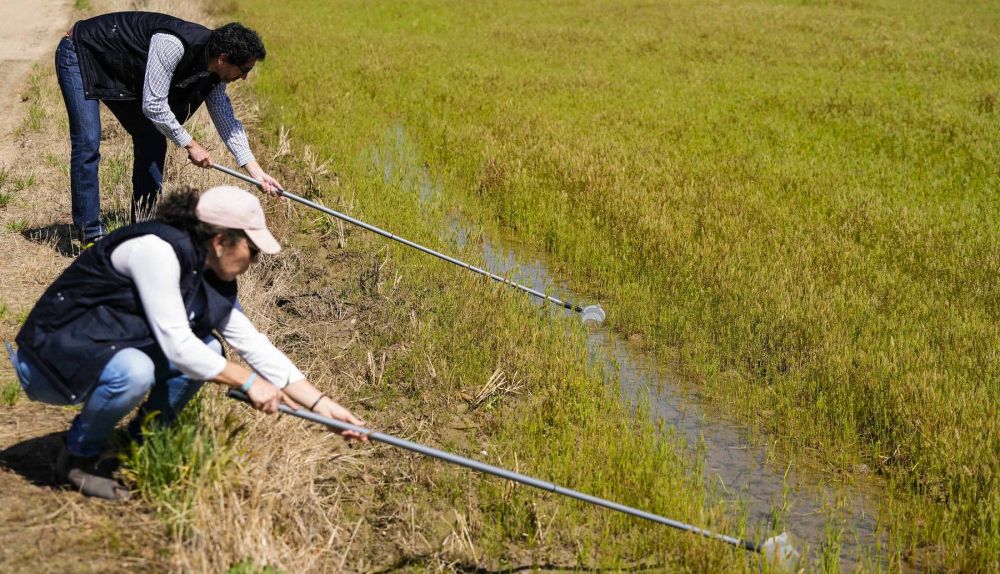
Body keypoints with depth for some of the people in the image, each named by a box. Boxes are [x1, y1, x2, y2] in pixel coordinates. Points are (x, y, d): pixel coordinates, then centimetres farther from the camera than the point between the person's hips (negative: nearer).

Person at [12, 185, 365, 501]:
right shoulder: (157, 249, -24)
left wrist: (322, 405, -2)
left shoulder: (212, 277, 2)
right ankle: (77, 458, -7)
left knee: (206, 350, -6)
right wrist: (248, 381, -18)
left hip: (107, 352, 8)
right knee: (134, 371, -35)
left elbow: (252, 343, 3)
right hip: (49, 357, -8)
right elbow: (176, 344, -27)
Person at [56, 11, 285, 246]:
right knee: (88, 144, -16)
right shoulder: (172, 45, -36)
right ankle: (91, 235, -9)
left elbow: (225, 119, -1)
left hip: (121, 75, 8)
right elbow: (153, 105, -33)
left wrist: (257, 172, -5)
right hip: (80, 53, -8)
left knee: (152, 141, 2)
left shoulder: (213, 70, -9)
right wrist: (190, 144, -22)